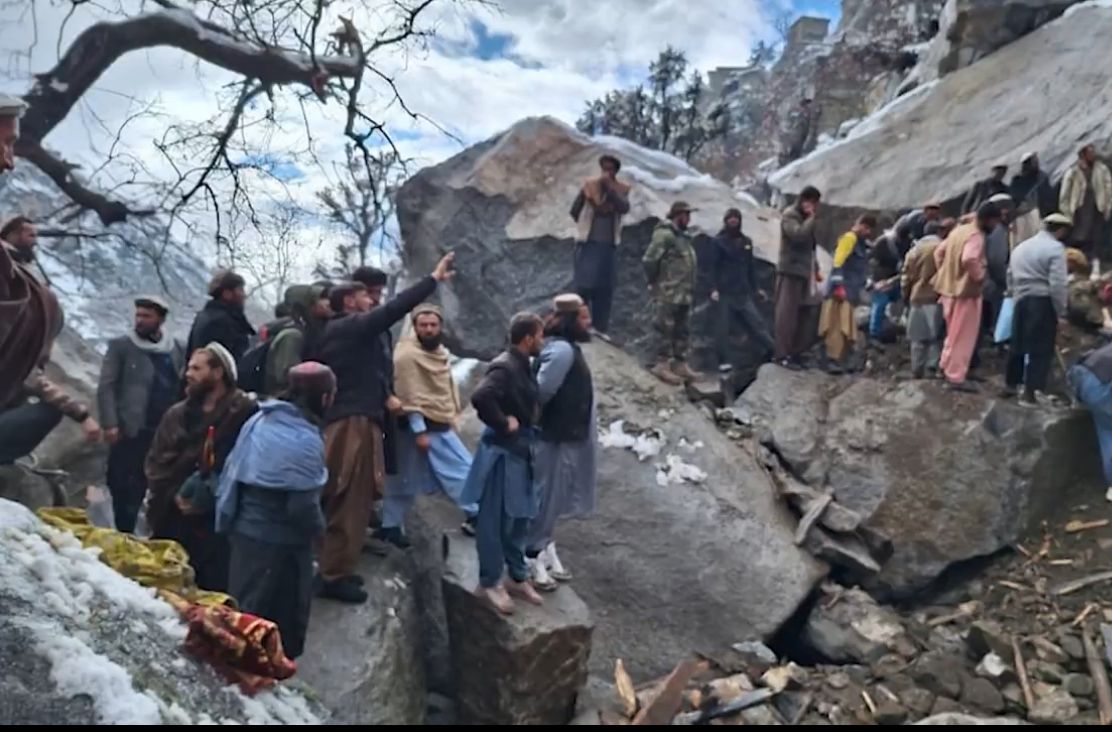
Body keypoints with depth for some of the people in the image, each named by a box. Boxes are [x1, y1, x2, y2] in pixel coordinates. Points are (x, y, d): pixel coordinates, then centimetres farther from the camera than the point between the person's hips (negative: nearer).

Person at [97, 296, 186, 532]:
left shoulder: (178, 349, 12)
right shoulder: (120, 346, 5)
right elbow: (106, 387, -1)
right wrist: (110, 424, -11)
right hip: (131, 431, -2)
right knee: (126, 492, 1)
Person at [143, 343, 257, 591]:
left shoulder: (244, 412, -6)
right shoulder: (177, 414, 15)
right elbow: (154, 461, 10)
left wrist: (210, 495, -15)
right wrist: (174, 495, -6)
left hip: (215, 523, -6)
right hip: (169, 520, 6)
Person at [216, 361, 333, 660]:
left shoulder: (259, 419, 2)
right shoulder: (306, 441, -23)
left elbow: (230, 470, 8)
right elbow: (302, 505, -23)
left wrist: (227, 514, 18)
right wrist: (318, 528, -4)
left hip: (243, 530, 8)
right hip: (279, 542, -8)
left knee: (245, 612, 22)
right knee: (283, 622, 9)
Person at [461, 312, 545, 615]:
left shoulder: (523, 366, 11)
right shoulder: (505, 366, -18)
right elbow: (480, 397, -34)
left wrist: (524, 427, 6)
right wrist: (503, 424, -22)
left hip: (519, 450, 10)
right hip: (502, 452, -10)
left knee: (519, 518, 17)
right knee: (495, 520, 1)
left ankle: (518, 577, 29)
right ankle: (489, 583, 13)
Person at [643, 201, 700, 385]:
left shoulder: (682, 236, 17)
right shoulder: (664, 234, -13)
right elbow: (648, 260, -17)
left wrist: (689, 287, 17)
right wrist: (655, 282, -8)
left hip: (683, 294, 9)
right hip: (668, 294, -9)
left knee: (683, 330, 12)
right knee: (666, 330, -6)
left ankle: (680, 364, 20)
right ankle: (662, 365, -1)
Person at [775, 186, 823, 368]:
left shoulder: (806, 218, 19)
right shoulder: (789, 215, -6)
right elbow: (799, 235, -24)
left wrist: (815, 268, 18)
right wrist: (812, 218, -13)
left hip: (803, 271, 8)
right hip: (790, 271, -8)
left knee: (801, 314, 6)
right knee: (787, 314, -8)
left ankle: (796, 352, 11)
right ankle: (783, 354, -8)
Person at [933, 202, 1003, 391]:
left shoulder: (959, 230, 11)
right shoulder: (976, 236, -18)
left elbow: (939, 252, 17)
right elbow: (969, 260, -36)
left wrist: (946, 273, 15)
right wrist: (979, 276, -20)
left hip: (950, 288, 9)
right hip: (966, 291, -9)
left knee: (954, 333, 22)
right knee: (963, 337, 0)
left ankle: (947, 367, 31)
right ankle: (956, 377, 5)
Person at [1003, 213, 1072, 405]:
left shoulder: (1021, 247, 16)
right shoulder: (1055, 248, -8)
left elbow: (1010, 277, 19)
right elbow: (1057, 285, -15)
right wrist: (1061, 312, -9)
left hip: (1021, 301, 7)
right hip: (1043, 302, -7)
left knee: (1018, 344, 16)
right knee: (1041, 348, -1)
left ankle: (1011, 385, 26)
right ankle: (1030, 392, -2)